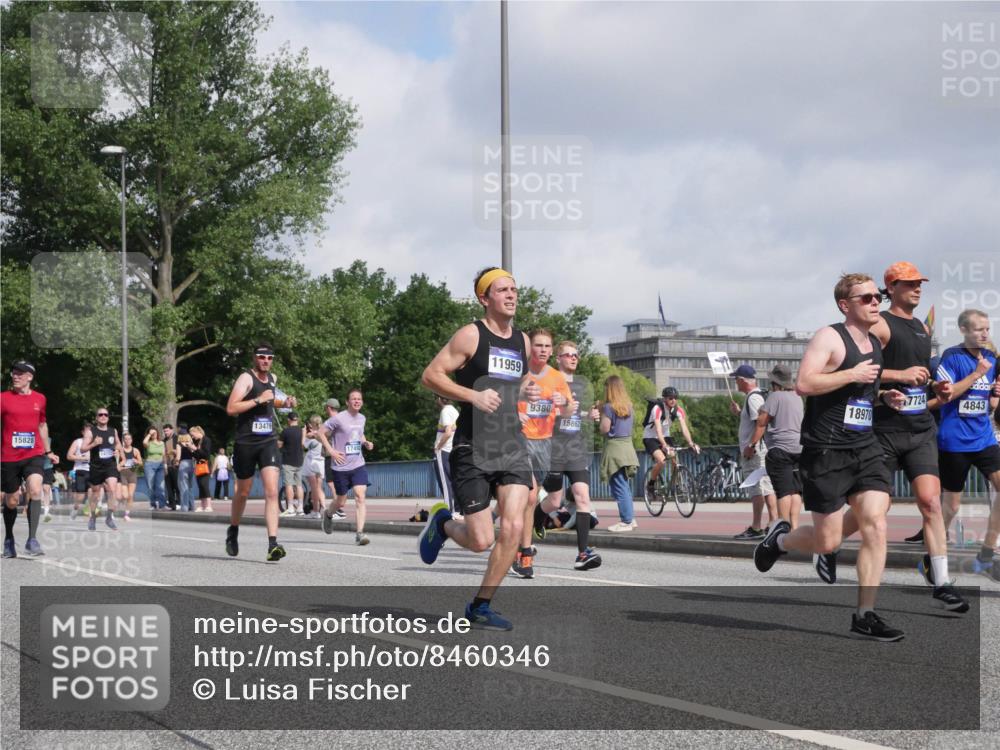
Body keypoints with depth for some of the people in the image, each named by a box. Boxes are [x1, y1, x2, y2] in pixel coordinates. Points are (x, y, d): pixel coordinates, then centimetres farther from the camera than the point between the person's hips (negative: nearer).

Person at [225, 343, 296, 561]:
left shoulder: (273, 379, 12)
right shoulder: (246, 378, -9)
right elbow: (231, 408, -21)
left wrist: (284, 403, 16)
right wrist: (258, 400, -22)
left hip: (269, 442, 4)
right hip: (246, 443, -4)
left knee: (272, 492, -13)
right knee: (243, 493, 12)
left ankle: (273, 545, -21)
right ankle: (233, 531, 39)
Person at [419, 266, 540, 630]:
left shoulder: (522, 341, 15)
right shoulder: (472, 335, -6)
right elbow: (431, 375, -9)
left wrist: (525, 391, 9)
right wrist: (474, 395, -20)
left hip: (512, 446, 6)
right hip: (473, 449, -5)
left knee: (513, 527, -11)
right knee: (481, 540, -7)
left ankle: (480, 606, 4)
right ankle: (442, 522, 29)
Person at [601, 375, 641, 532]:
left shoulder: (609, 407, -11)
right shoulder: (629, 407, 10)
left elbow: (604, 429, -12)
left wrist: (601, 416, 5)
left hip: (614, 447, -7)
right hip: (628, 446, 7)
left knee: (619, 487, -5)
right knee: (626, 485, 16)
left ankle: (626, 521, -5)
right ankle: (631, 518, 19)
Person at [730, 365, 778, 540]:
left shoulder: (753, 398, -14)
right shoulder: (761, 395, 18)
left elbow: (760, 423, -23)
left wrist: (751, 446, -23)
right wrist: (739, 412, 20)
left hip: (754, 451, -10)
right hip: (764, 450, 10)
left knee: (756, 489, -8)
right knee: (768, 487, 9)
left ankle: (756, 528, -7)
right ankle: (772, 524, 9)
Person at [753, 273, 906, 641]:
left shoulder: (875, 344, 17)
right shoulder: (830, 337, -9)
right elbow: (804, 384, -22)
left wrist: (883, 396, 13)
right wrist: (852, 376, -21)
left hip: (865, 448, 7)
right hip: (826, 450, -7)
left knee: (875, 525, -8)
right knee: (828, 541, -2)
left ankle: (865, 616, -2)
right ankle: (780, 538, 31)